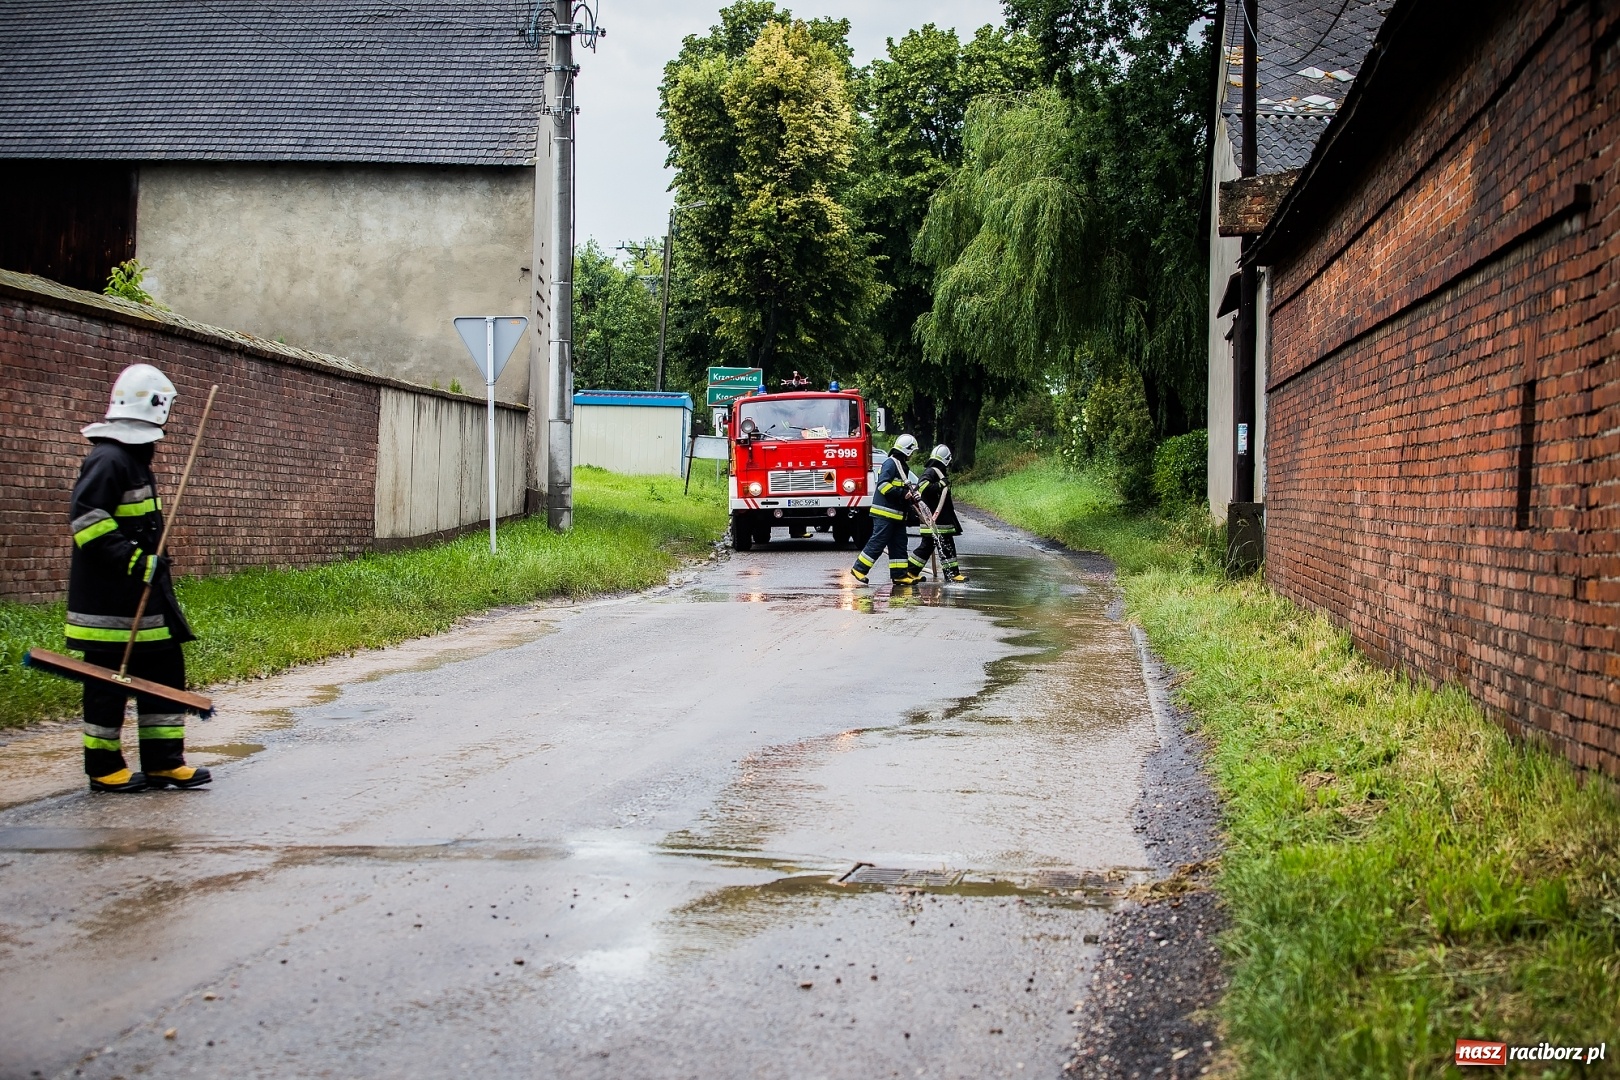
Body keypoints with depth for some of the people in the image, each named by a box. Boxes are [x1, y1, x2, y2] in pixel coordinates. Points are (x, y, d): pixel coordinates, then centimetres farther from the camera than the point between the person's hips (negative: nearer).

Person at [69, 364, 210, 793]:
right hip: (109, 599, -10)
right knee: (109, 680, 0)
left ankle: (164, 762, 15)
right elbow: (88, 521, -24)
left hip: (143, 592, 10)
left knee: (165, 669, 10)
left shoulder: (136, 457, 16)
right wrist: (131, 560, -28)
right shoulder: (108, 459, -17)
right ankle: (104, 768, 10)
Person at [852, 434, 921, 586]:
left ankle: (899, 574, 12)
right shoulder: (891, 463, -12)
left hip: (896, 514, 10)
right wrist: (902, 493, -24)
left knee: (899, 544, 9)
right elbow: (883, 484, -22)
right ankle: (859, 569, -5)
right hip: (885, 512, -10)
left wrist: (911, 494, 8)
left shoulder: (901, 466, 20)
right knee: (878, 542, -10)